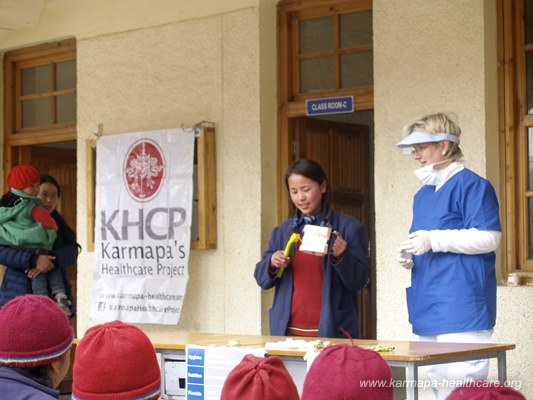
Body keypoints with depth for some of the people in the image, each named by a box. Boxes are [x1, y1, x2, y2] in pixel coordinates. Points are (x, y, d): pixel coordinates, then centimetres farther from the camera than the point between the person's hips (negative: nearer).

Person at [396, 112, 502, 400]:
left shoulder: (472, 186, -7)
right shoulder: (423, 195, 19)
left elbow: (488, 238, -15)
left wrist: (433, 239, -18)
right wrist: (409, 257, 6)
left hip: (461, 308, -9)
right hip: (428, 310, 9)